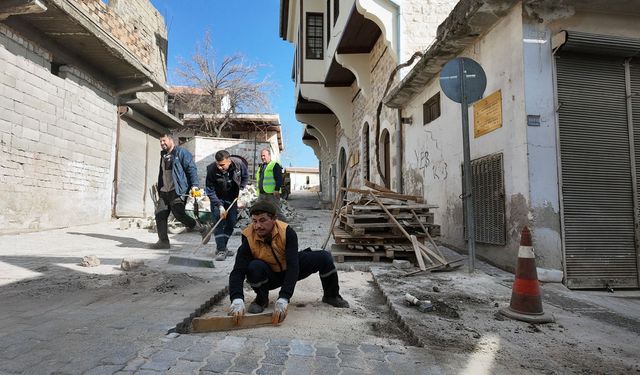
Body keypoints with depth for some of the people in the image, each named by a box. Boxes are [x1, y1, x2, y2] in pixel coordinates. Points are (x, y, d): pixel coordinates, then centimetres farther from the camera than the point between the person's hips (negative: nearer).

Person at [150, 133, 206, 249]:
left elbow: (192, 169, -11)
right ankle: (163, 241, 12)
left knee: (179, 214, -14)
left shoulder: (181, 153, -4)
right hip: (164, 192, 8)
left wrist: (194, 185, -20)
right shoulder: (163, 155, 21)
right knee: (160, 215, 4)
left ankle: (201, 228, 3)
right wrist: (159, 189, 25)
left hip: (177, 191, -8)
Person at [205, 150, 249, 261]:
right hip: (217, 198, -3)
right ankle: (221, 250, -12)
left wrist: (241, 189, -10)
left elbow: (245, 176, 2)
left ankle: (222, 247, 17)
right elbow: (210, 191, -21)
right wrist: (220, 206, -27)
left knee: (231, 222, 3)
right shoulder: (211, 169, -28)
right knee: (218, 222, -15)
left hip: (232, 198, 3)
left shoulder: (239, 163, -21)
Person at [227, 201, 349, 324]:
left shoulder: (287, 232, -29)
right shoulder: (248, 237, -26)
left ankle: (331, 295, 11)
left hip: (289, 270, 1)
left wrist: (283, 300, -46)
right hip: (269, 276, 0)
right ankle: (261, 299, -2)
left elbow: (293, 266, -35)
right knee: (254, 267, -35)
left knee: (324, 257, -18)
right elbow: (238, 271, -31)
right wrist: (237, 300, -49)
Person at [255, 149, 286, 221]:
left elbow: (279, 179, -13)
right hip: (261, 194, 8)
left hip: (272, 193, -8)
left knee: (277, 212, -6)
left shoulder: (275, 165, -4)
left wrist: (277, 189, -22)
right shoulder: (260, 167, 22)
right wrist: (258, 191, 23)